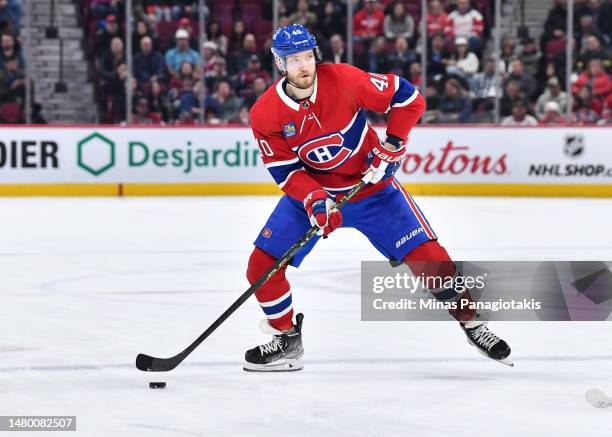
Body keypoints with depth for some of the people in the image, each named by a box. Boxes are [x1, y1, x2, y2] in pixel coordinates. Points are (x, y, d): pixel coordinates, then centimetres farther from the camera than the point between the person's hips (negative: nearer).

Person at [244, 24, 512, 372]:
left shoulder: (344, 80, -22)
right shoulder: (266, 115, -16)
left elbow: (407, 97, -12)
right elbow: (286, 171, -12)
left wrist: (393, 145, -17)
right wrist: (313, 200, -28)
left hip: (371, 184, -2)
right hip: (310, 190, 2)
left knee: (428, 257, -11)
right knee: (262, 265, -9)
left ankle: (473, 324, 8)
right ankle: (287, 340, 12)